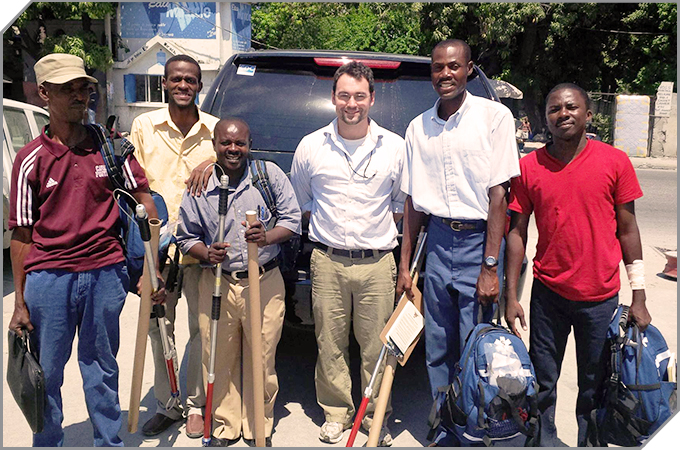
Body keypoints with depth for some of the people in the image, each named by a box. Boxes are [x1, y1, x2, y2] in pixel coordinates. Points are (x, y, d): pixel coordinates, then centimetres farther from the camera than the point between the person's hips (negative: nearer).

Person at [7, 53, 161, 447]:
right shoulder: (31, 159, 0)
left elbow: (144, 200, 7)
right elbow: (21, 236, 2)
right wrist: (20, 303, 0)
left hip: (106, 273, 1)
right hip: (48, 277, -1)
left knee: (102, 366, 14)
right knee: (46, 372, 9)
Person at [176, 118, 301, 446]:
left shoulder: (270, 174, 0)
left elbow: (292, 218, 2)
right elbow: (186, 236, 10)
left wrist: (268, 237, -17)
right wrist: (206, 253, -12)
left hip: (264, 283, -1)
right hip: (216, 284, 1)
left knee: (261, 361, 7)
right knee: (219, 361, 8)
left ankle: (259, 429, 27)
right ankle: (224, 427, 29)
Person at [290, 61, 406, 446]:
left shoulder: (395, 147, 4)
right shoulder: (311, 146, 4)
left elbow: (402, 202, 15)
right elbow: (300, 199, 16)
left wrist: (381, 228, 4)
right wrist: (328, 228, 9)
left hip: (378, 263, 0)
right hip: (328, 261, 1)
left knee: (378, 347, 5)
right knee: (330, 344, 7)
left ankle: (376, 415, 24)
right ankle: (337, 412, 25)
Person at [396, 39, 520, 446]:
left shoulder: (494, 116, -4)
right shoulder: (418, 127, 9)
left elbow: (499, 194, -8)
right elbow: (413, 202, 12)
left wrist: (490, 266, -13)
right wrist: (405, 265, 10)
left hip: (479, 240, -4)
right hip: (437, 242, 4)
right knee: (438, 352, 11)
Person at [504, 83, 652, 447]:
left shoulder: (615, 162, -2)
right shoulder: (529, 166, -1)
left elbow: (627, 230, 2)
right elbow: (517, 232, 2)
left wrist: (638, 297, 1)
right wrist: (511, 297, -1)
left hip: (601, 297, 0)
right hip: (548, 294, 1)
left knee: (595, 384, 13)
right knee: (543, 382, 10)